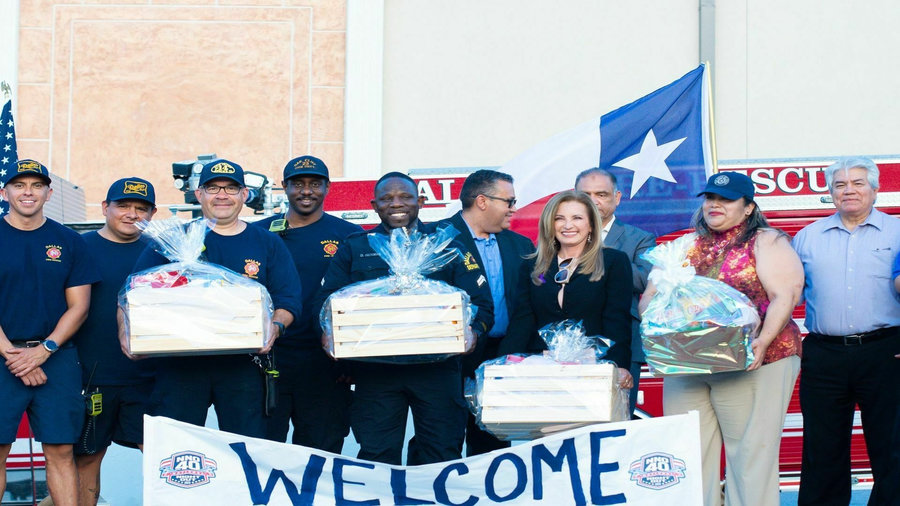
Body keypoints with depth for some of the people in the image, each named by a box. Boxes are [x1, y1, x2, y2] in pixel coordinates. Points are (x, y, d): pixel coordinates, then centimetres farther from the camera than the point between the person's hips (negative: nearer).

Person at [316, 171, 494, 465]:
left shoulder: (447, 245, 11)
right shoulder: (353, 248, 14)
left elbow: (481, 303, 6)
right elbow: (327, 301, 7)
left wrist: (472, 331, -15)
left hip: (436, 365, 0)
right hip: (374, 369, 0)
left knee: (442, 456, -1)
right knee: (377, 457, 0)